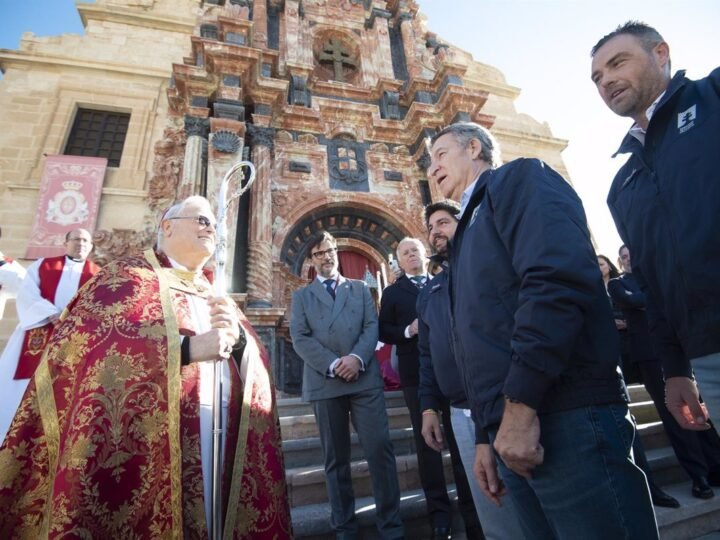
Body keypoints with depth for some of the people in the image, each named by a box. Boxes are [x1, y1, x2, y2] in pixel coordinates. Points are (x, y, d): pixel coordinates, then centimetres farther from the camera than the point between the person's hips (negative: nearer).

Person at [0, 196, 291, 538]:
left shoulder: (217, 296, 15)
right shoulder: (130, 276, 0)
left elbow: (257, 362, 10)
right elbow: (86, 343, -16)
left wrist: (239, 338, -12)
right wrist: (188, 346, -22)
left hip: (221, 439, 6)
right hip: (153, 443, -5)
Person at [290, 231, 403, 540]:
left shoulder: (360, 289, 17)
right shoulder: (302, 296, 13)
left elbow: (372, 326, 5)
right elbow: (300, 338, 0)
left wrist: (357, 358, -14)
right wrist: (333, 365, -13)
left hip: (364, 377, 0)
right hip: (324, 382, 0)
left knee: (380, 448, -3)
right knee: (335, 458, 9)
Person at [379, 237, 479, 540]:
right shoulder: (392, 292, 9)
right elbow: (383, 332, 2)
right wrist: (408, 331, -15)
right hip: (416, 374, -1)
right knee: (426, 443, 7)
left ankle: (472, 507, 24)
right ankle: (439, 512, 21)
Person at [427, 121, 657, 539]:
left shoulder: (519, 178, 0)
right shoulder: (472, 227, 22)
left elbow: (558, 279, -19)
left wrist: (520, 404, -20)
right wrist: (487, 435, 17)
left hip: (566, 419, -8)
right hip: (513, 428, 9)